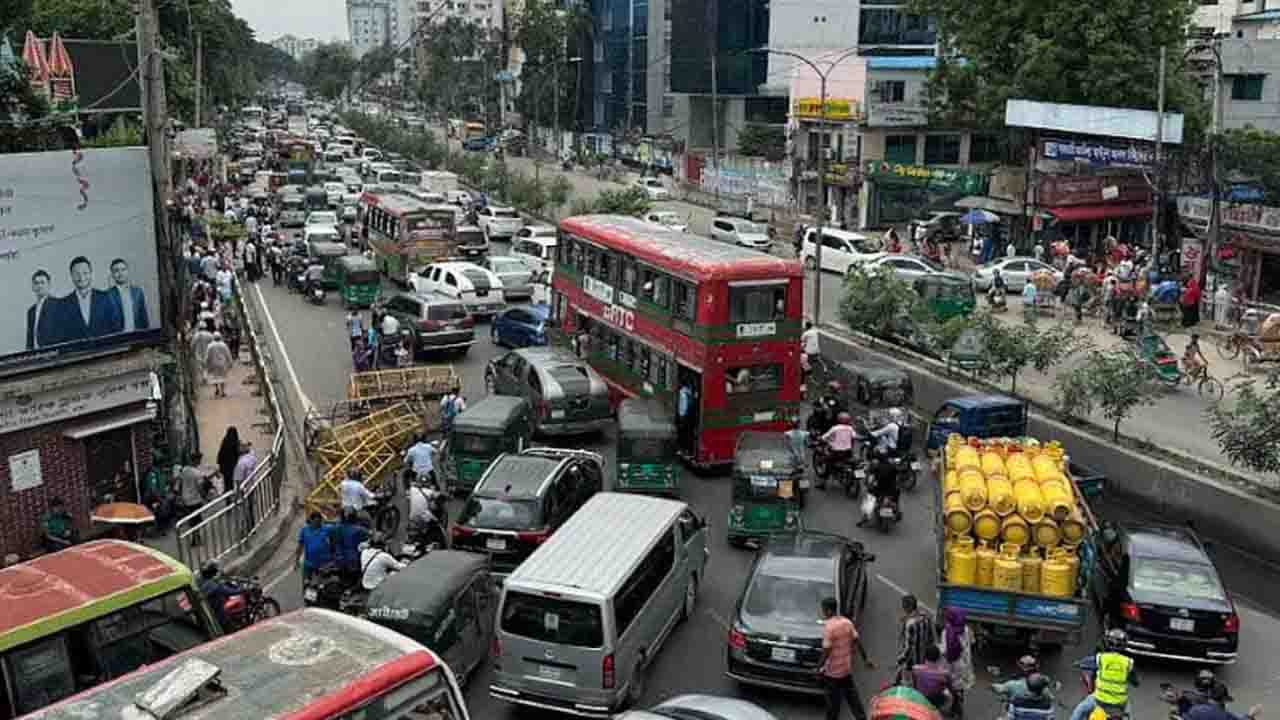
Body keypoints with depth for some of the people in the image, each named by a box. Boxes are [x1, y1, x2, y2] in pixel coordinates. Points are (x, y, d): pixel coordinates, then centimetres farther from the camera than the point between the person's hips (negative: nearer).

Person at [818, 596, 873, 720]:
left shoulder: (829, 627, -22)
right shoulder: (847, 622, 0)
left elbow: (826, 651, -21)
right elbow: (857, 642, 5)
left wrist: (819, 667, -10)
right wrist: (865, 659, 14)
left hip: (833, 671, -7)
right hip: (847, 668, 7)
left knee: (833, 702, 7)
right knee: (852, 696, 18)